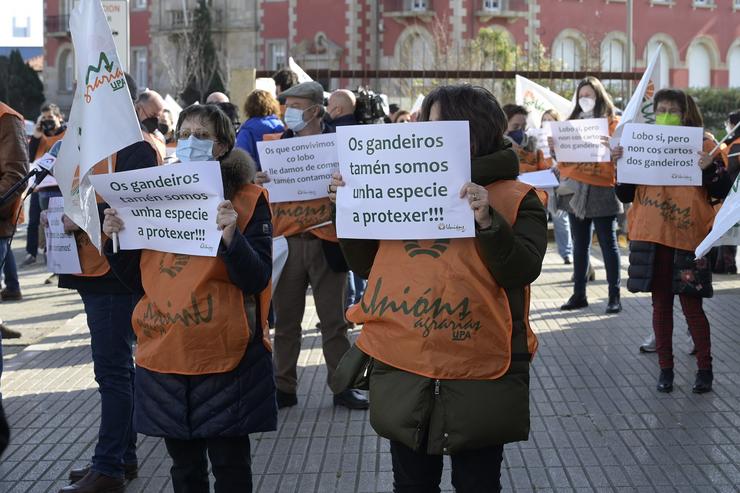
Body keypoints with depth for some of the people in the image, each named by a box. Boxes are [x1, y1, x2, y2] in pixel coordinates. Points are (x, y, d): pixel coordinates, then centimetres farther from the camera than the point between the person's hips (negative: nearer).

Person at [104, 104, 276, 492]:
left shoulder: (248, 200, -3)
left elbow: (257, 279, -11)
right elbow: (139, 280, 12)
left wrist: (231, 236, -26)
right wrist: (117, 240, -4)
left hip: (224, 356, -4)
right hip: (164, 354, 4)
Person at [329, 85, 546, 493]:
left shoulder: (516, 198, -1)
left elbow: (521, 272, -13)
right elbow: (366, 263, 12)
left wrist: (488, 221, -26)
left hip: (477, 373, -3)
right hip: (403, 367, 4)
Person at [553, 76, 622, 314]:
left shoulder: (612, 122, 2)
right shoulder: (573, 122, 15)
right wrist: (554, 148, -5)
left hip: (602, 191, -5)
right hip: (576, 190, 5)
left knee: (608, 244, -2)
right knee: (580, 245, 9)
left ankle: (614, 296, 2)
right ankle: (579, 294, 14)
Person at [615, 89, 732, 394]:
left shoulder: (703, 144, 0)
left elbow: (721, 191, -2)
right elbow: (625, 195, 9)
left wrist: (708, 168, -19)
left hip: (688, 236, -3)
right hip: (651, 236, 3)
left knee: (692, 305, -1)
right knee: (660, 303, 8)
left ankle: (705, 368, 12)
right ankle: (665, 368, 17)